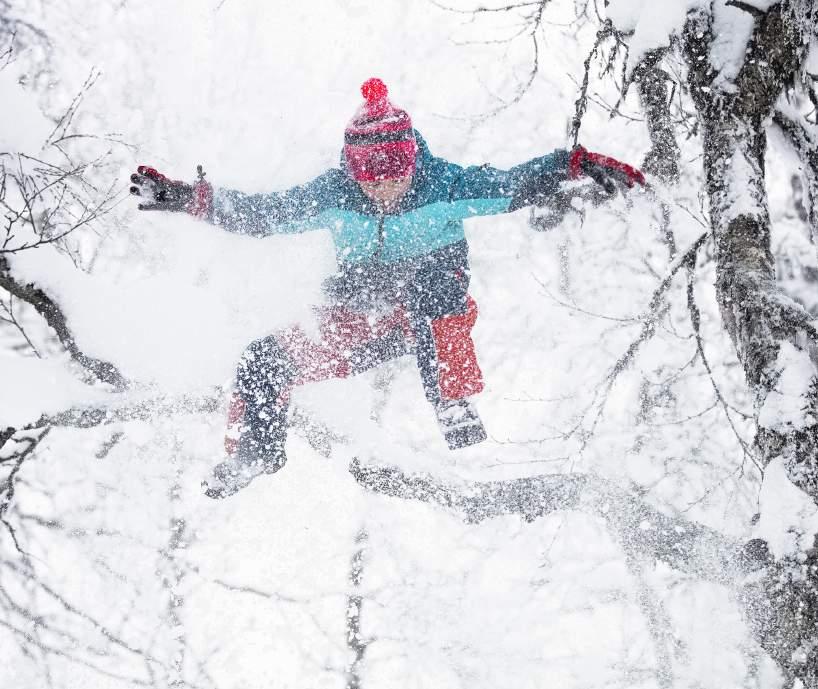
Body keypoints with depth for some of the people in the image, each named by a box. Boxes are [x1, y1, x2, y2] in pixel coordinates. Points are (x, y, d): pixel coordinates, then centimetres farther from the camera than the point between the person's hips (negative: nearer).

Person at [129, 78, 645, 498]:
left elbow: (517, 186, -21)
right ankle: (254, 453, 12)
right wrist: (189, 198, -14)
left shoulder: (442, 184, -18)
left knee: (426, 283, -38)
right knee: (266, 360, -12)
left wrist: (578, 164, -37)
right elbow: (262, 215, -4)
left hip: (433, 310, -3)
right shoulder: (334, 194, -11)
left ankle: (458, 420, -36)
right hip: (361, 322, 3)